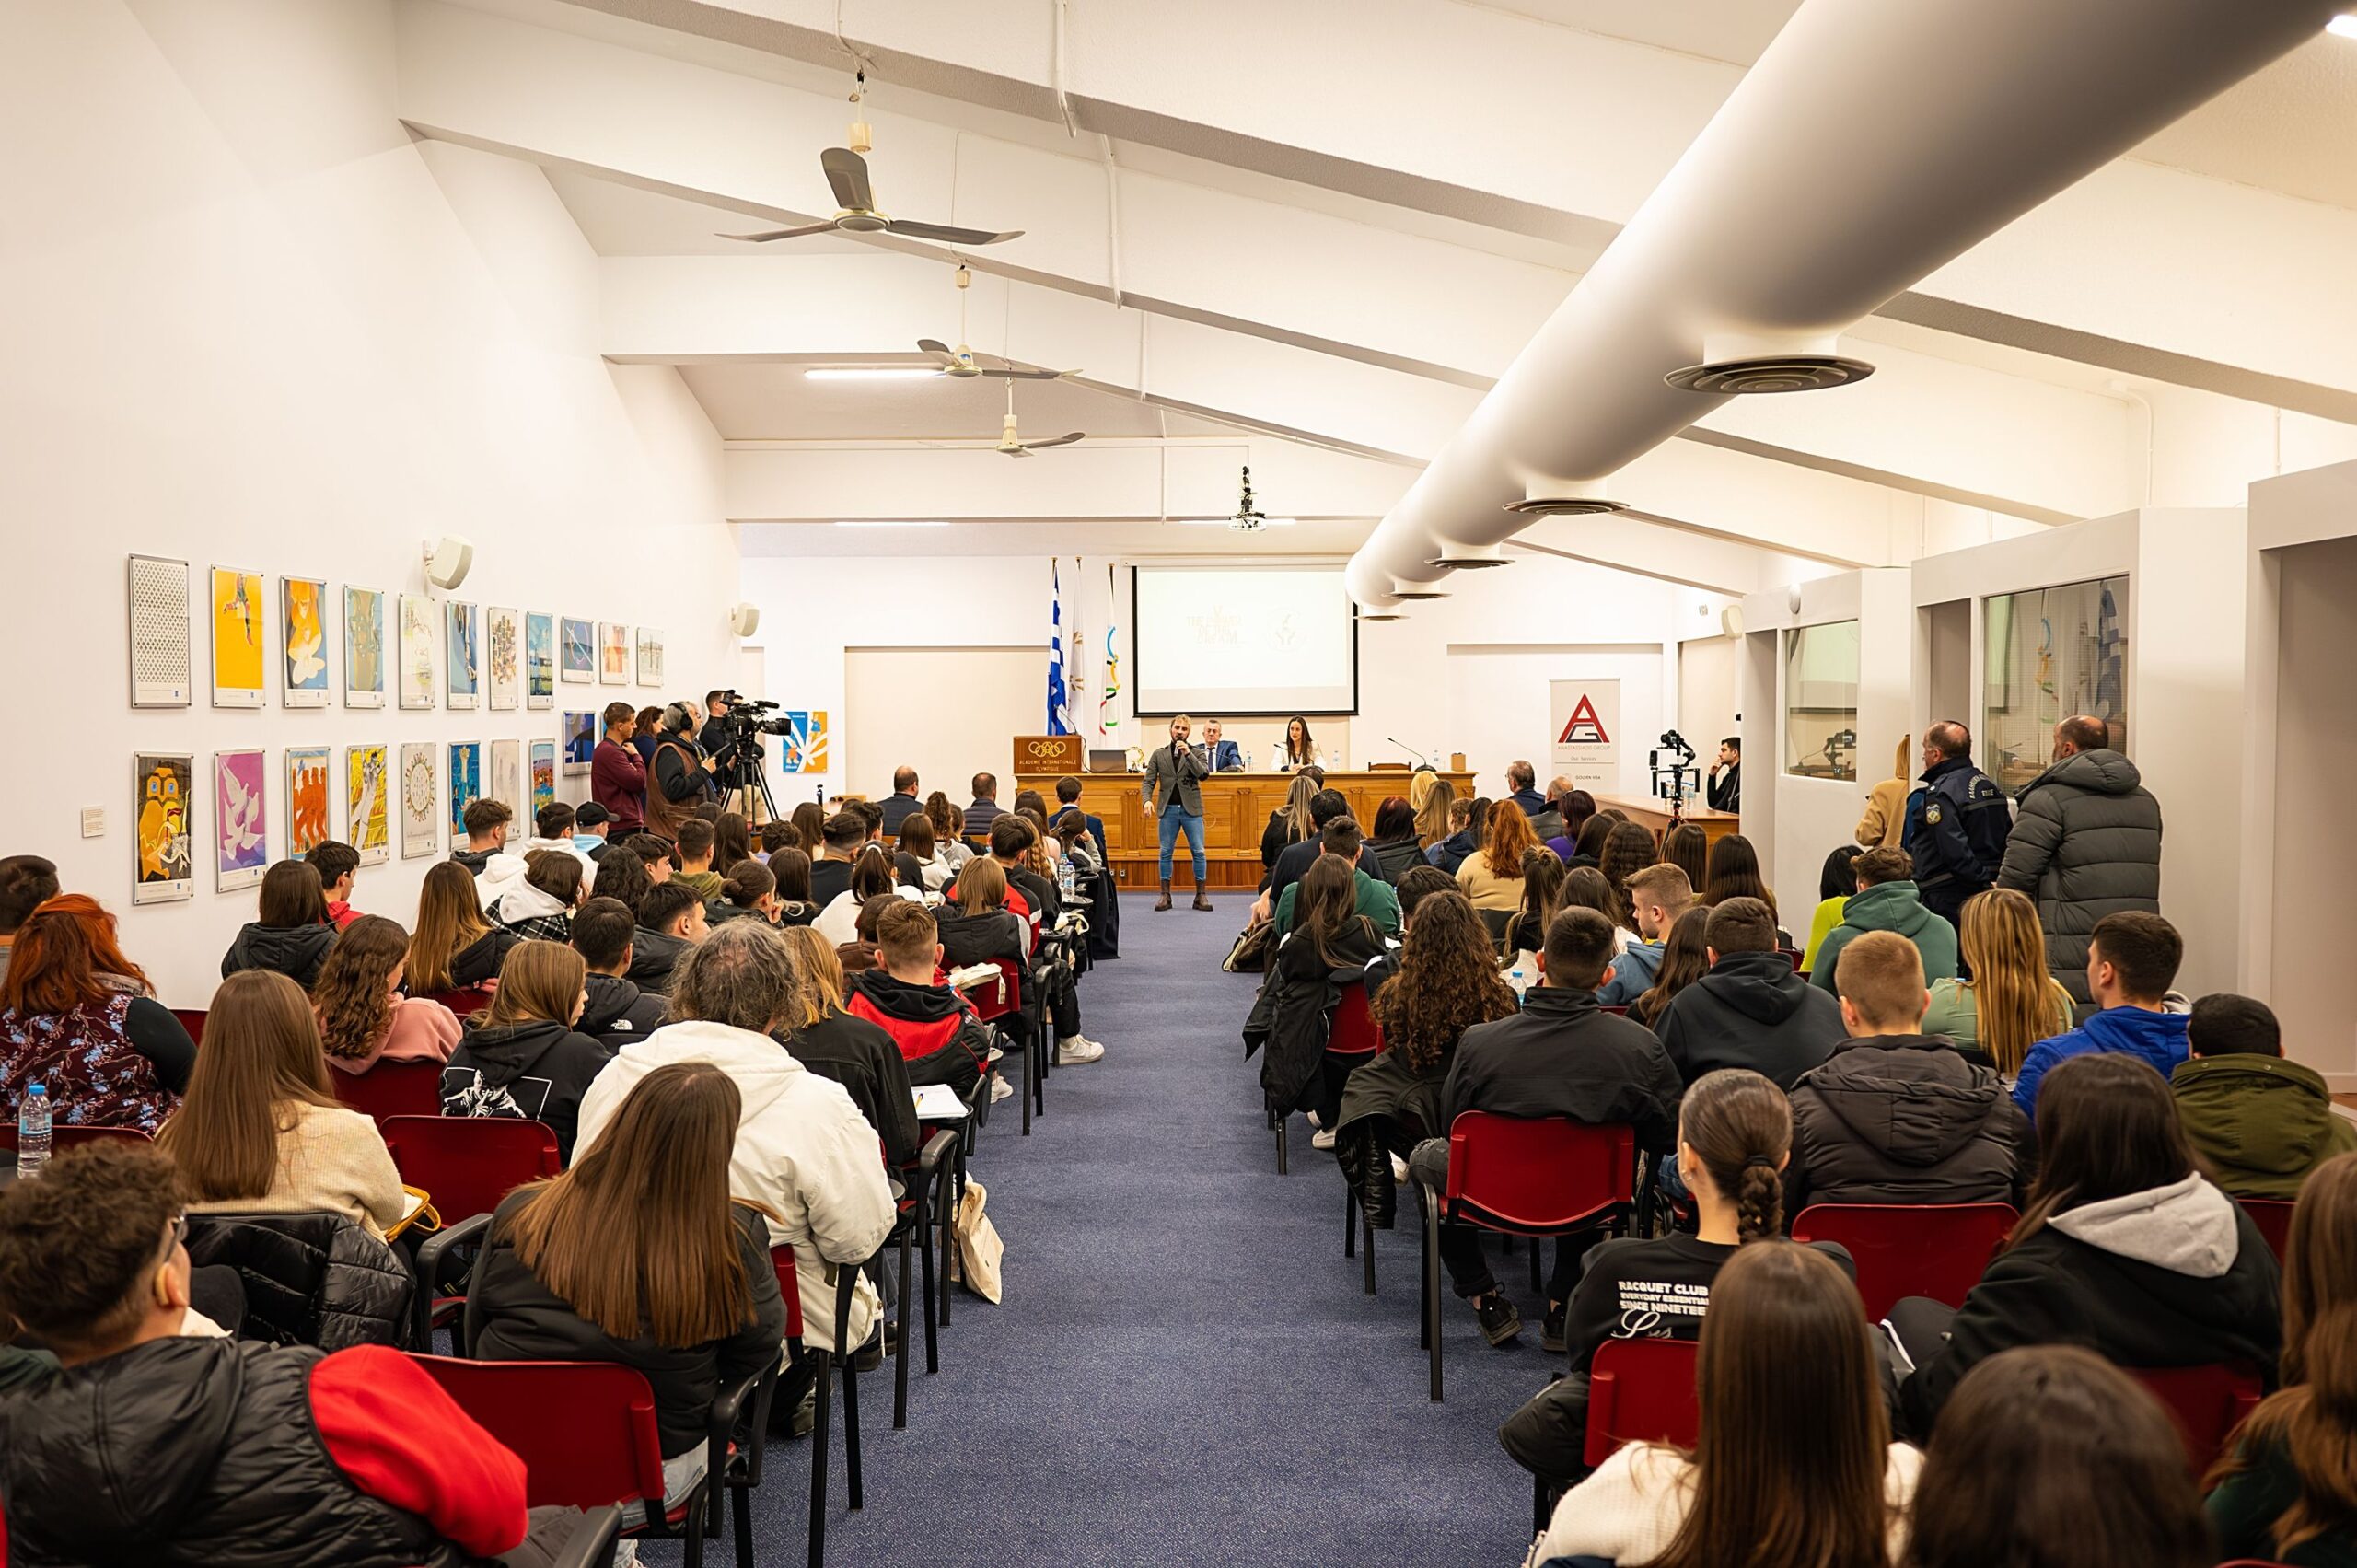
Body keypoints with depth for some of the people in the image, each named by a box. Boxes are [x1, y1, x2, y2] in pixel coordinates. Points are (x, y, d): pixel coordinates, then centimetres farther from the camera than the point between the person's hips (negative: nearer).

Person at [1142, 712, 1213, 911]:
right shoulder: (1159, 754, 9)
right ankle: (1165, 896, 9)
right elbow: (1149, 781, 4)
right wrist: (1147, 799, -13)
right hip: (1168, 809, 1)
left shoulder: (1197, 752, 6)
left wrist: (1188, 754, -17)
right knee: (1165, 852, 3)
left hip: (1191, 808, -1)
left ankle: (1201, 895, 4)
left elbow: (1203, 774, -10)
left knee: (1198, 852, -2)